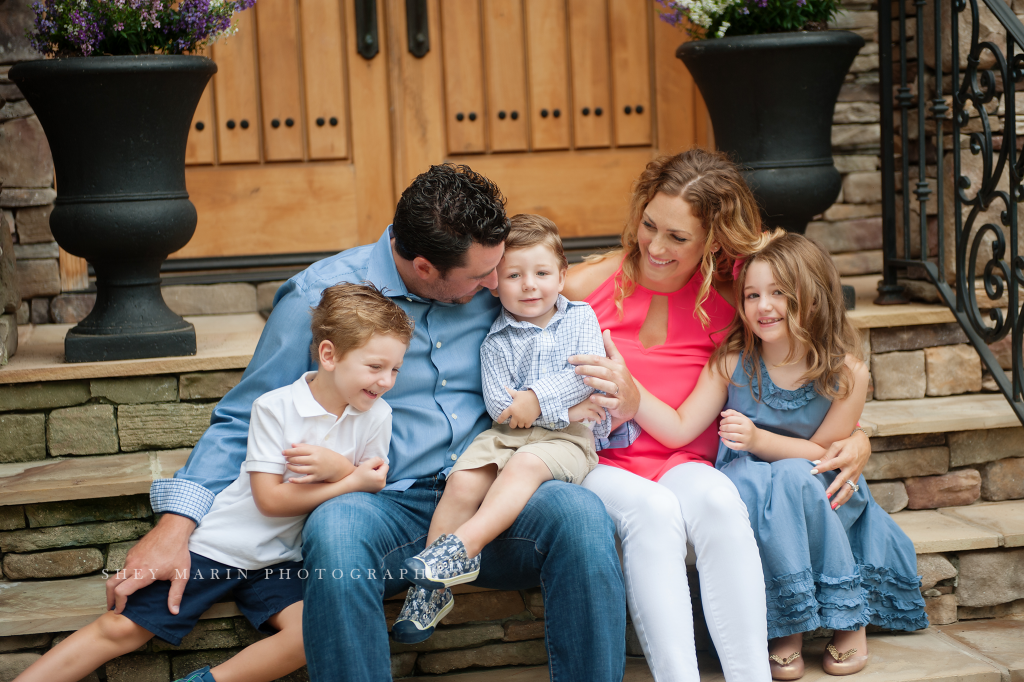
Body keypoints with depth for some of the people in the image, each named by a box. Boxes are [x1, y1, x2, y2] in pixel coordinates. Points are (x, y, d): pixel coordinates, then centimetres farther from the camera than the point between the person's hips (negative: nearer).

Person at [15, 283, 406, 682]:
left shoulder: (376, 416, -2)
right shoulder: (275, 406, -12)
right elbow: (270, 499, -16)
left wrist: (338, 467, -19)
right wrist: (353, 480, -18)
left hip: (280, 560, 3)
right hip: (218, 545, -2)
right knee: (120, 629, -6)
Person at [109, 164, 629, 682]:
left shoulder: (491, 290, 11)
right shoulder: (318, 297, -1)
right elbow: (240, 422, 6)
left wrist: (610, 409, 4)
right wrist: (177, 524, -7)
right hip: (387, 507, -2)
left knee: (579, 511, -31)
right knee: (335, 529, -39)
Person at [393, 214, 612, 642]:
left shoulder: (581, 318, 10)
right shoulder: (496, 341, 8)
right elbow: (498, 404, -4)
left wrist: (537, 399, -12)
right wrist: (564, 408, -12)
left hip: (567, 436, -2)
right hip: (508, 434, 2)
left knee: (526, 463, -34)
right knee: (463, 479, -23)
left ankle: (462, 547, -40)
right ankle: (432, 587, -19)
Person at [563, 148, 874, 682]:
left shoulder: (727, 307, 5)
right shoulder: (584, 288, 1)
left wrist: (855, 437, -3)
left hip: (682, 467, 1)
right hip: (599, 467, -1)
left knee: (716, 497, -35)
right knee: (651, 507, -36)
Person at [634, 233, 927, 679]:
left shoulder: (846, 374, -12)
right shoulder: (732, 363, -8)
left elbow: (824, 453, -9)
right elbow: (679, 429, -10)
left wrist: (758, 439, -24)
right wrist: (631, 392, -26)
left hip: (823, 501, -1)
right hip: (751, 507, 1)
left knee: (794, 476, -34)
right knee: (746, 479, -33)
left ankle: (849, 618, -14)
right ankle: (786, 625, -19)